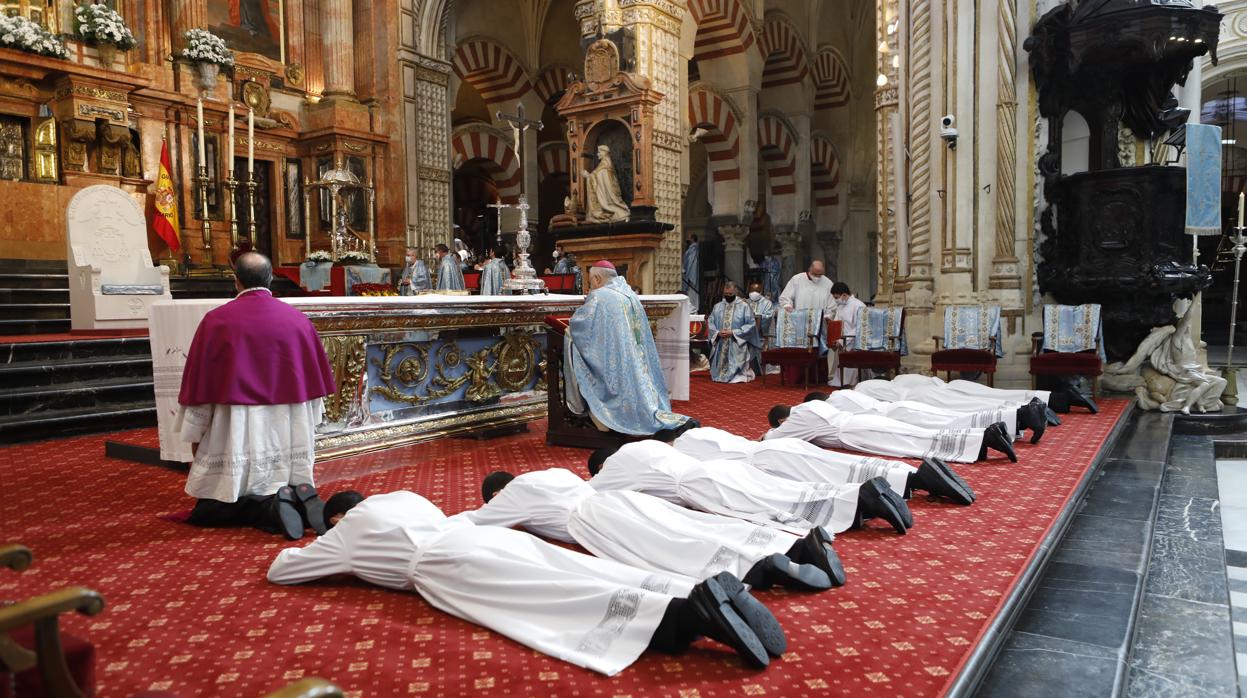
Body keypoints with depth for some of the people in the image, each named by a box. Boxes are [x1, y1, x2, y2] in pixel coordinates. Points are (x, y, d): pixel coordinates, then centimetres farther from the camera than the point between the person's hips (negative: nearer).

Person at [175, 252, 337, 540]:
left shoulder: (215, 320, -5)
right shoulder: (298, 319, 4)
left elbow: (199, 382, -1)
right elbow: (315, 380, 11)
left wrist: (195, 435, 11)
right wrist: (306, 427, 23)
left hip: (237, 430, -3)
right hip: (290, 429, 4)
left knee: (206, 511, 9)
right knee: (295, 501, 19)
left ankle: (269, 507, -18)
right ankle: (299, 496, -16)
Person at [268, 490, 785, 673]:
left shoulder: (341, 537, 23)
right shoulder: (403, 497, 38)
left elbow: (278, 570, 34)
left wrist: (309, 553, 56)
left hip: (447, 564, -7)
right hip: (486, 536, 7)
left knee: (568, 604, -26)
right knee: (601, 580, -11)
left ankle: (691, 609, -48)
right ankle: (711, 589, -32)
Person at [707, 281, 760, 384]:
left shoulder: (744, 306, 0)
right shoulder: (717, 306, 12)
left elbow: (750, 324, -6)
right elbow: (710, 322, 10)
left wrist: (733, 333, -14)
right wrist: (717, 332, -10)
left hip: (737, 345, -3)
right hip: (720, 345, 3)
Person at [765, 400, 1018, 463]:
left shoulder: (796, 419, 3)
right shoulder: (809, 405, 26)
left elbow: (774, 437, 7)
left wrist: (768, 435, 29)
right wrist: (775, 433, 39)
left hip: (858, 433, -8)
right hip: (863, 423, 8)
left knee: (927, 445, -16)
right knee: (931, 439, 0)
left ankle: (987, 437, -27)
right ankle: (988, 433, -10)